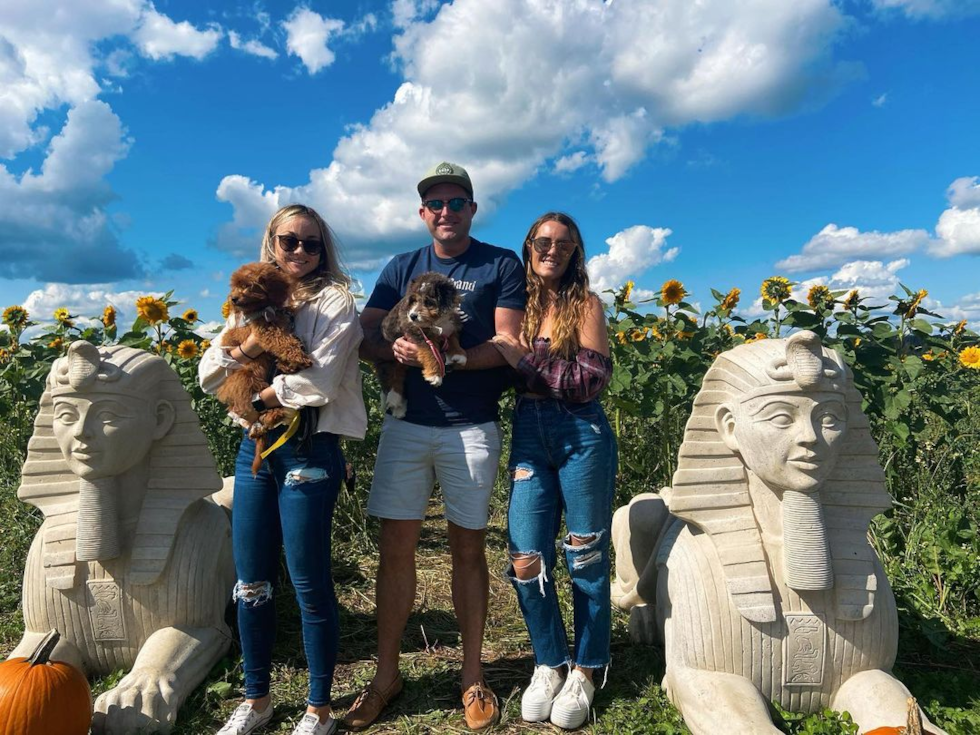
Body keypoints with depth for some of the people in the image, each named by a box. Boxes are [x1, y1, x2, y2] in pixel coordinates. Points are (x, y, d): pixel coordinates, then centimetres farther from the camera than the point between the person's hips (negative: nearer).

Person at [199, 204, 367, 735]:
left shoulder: (334, 300, -3)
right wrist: (245, 348, -12)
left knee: (309, 583, 2)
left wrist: (258, 398, -5)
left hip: (309, 451, -5)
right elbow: (208, 377, 7)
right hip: (255, 447, 6)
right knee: (250, 582, 12)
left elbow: (318, 383, -17)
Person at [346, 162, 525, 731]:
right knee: (396, 547, 6)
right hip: (406, 424, 3)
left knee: (468, 548, 7)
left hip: (471, 428, -3)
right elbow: (366, 338, 5)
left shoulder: (502, 265, 2)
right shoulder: (402, 268, 13)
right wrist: (397, 349, -17)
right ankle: (386, 674, 22)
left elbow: (508, 345, -8)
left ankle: (474, 676, 23)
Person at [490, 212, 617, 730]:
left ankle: (584, 671, 26)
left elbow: (592, 379, -11)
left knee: (585, 558, 8)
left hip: (581, 436, -3)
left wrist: (525, 360, -16)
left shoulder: (584, 303, -1)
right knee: (526, 560, 1)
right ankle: (549, 664, 24)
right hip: (528, 437, 3)